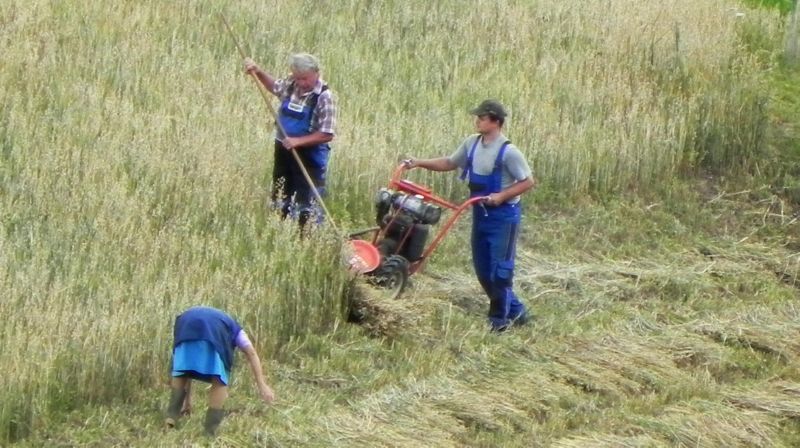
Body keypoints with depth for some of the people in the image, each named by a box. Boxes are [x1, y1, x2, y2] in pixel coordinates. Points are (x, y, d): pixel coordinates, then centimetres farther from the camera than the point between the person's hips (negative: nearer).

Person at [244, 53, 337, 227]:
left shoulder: (324, 97, -18)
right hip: (284, 151, 7)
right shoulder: (291, 84, 0)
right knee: (280, 200, 17)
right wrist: (258, 72, 8)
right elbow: (274, 86, 24)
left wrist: (298, 141, -24)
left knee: (308, 206, -7)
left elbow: (327, 134, -20)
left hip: (309, 157, -7)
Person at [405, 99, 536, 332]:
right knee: (483, 269, 12)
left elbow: (528, 181, -14)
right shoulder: (472, 144, 3)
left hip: (503, 215, -8)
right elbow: (450, 163, 17)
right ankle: (514, 310, 24)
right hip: (481, 214, 8)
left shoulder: (508, 152, -18)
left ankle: (499, 318, 6)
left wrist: (502, 196, -22)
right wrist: (420, 163, 9)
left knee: (499, 269, -4)